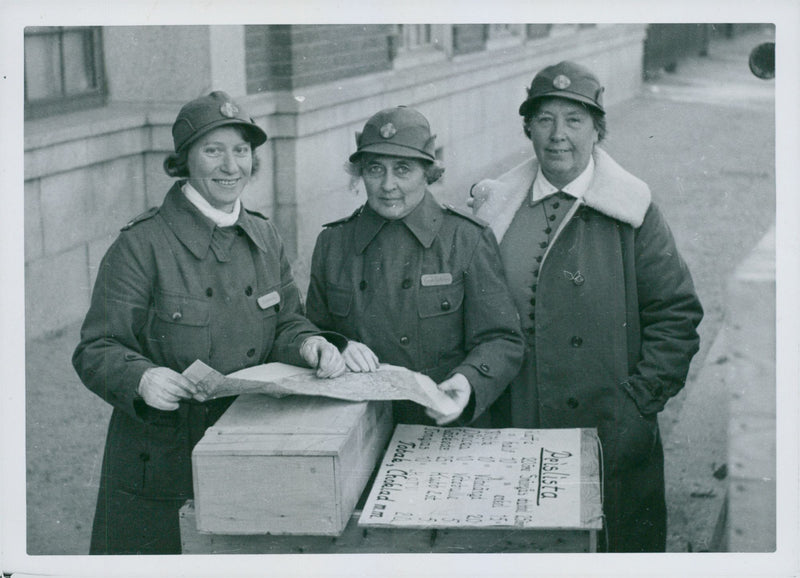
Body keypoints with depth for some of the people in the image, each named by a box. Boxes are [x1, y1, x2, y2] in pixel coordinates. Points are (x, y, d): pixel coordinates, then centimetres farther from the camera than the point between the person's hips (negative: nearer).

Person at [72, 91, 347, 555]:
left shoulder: (265, 239, 7)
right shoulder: (141, 245, -11)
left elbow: (286, 325, 10)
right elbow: (96, 350, -12)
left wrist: (309, 345, -13)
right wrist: (141, 378, -31)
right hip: (159, 466, -5)